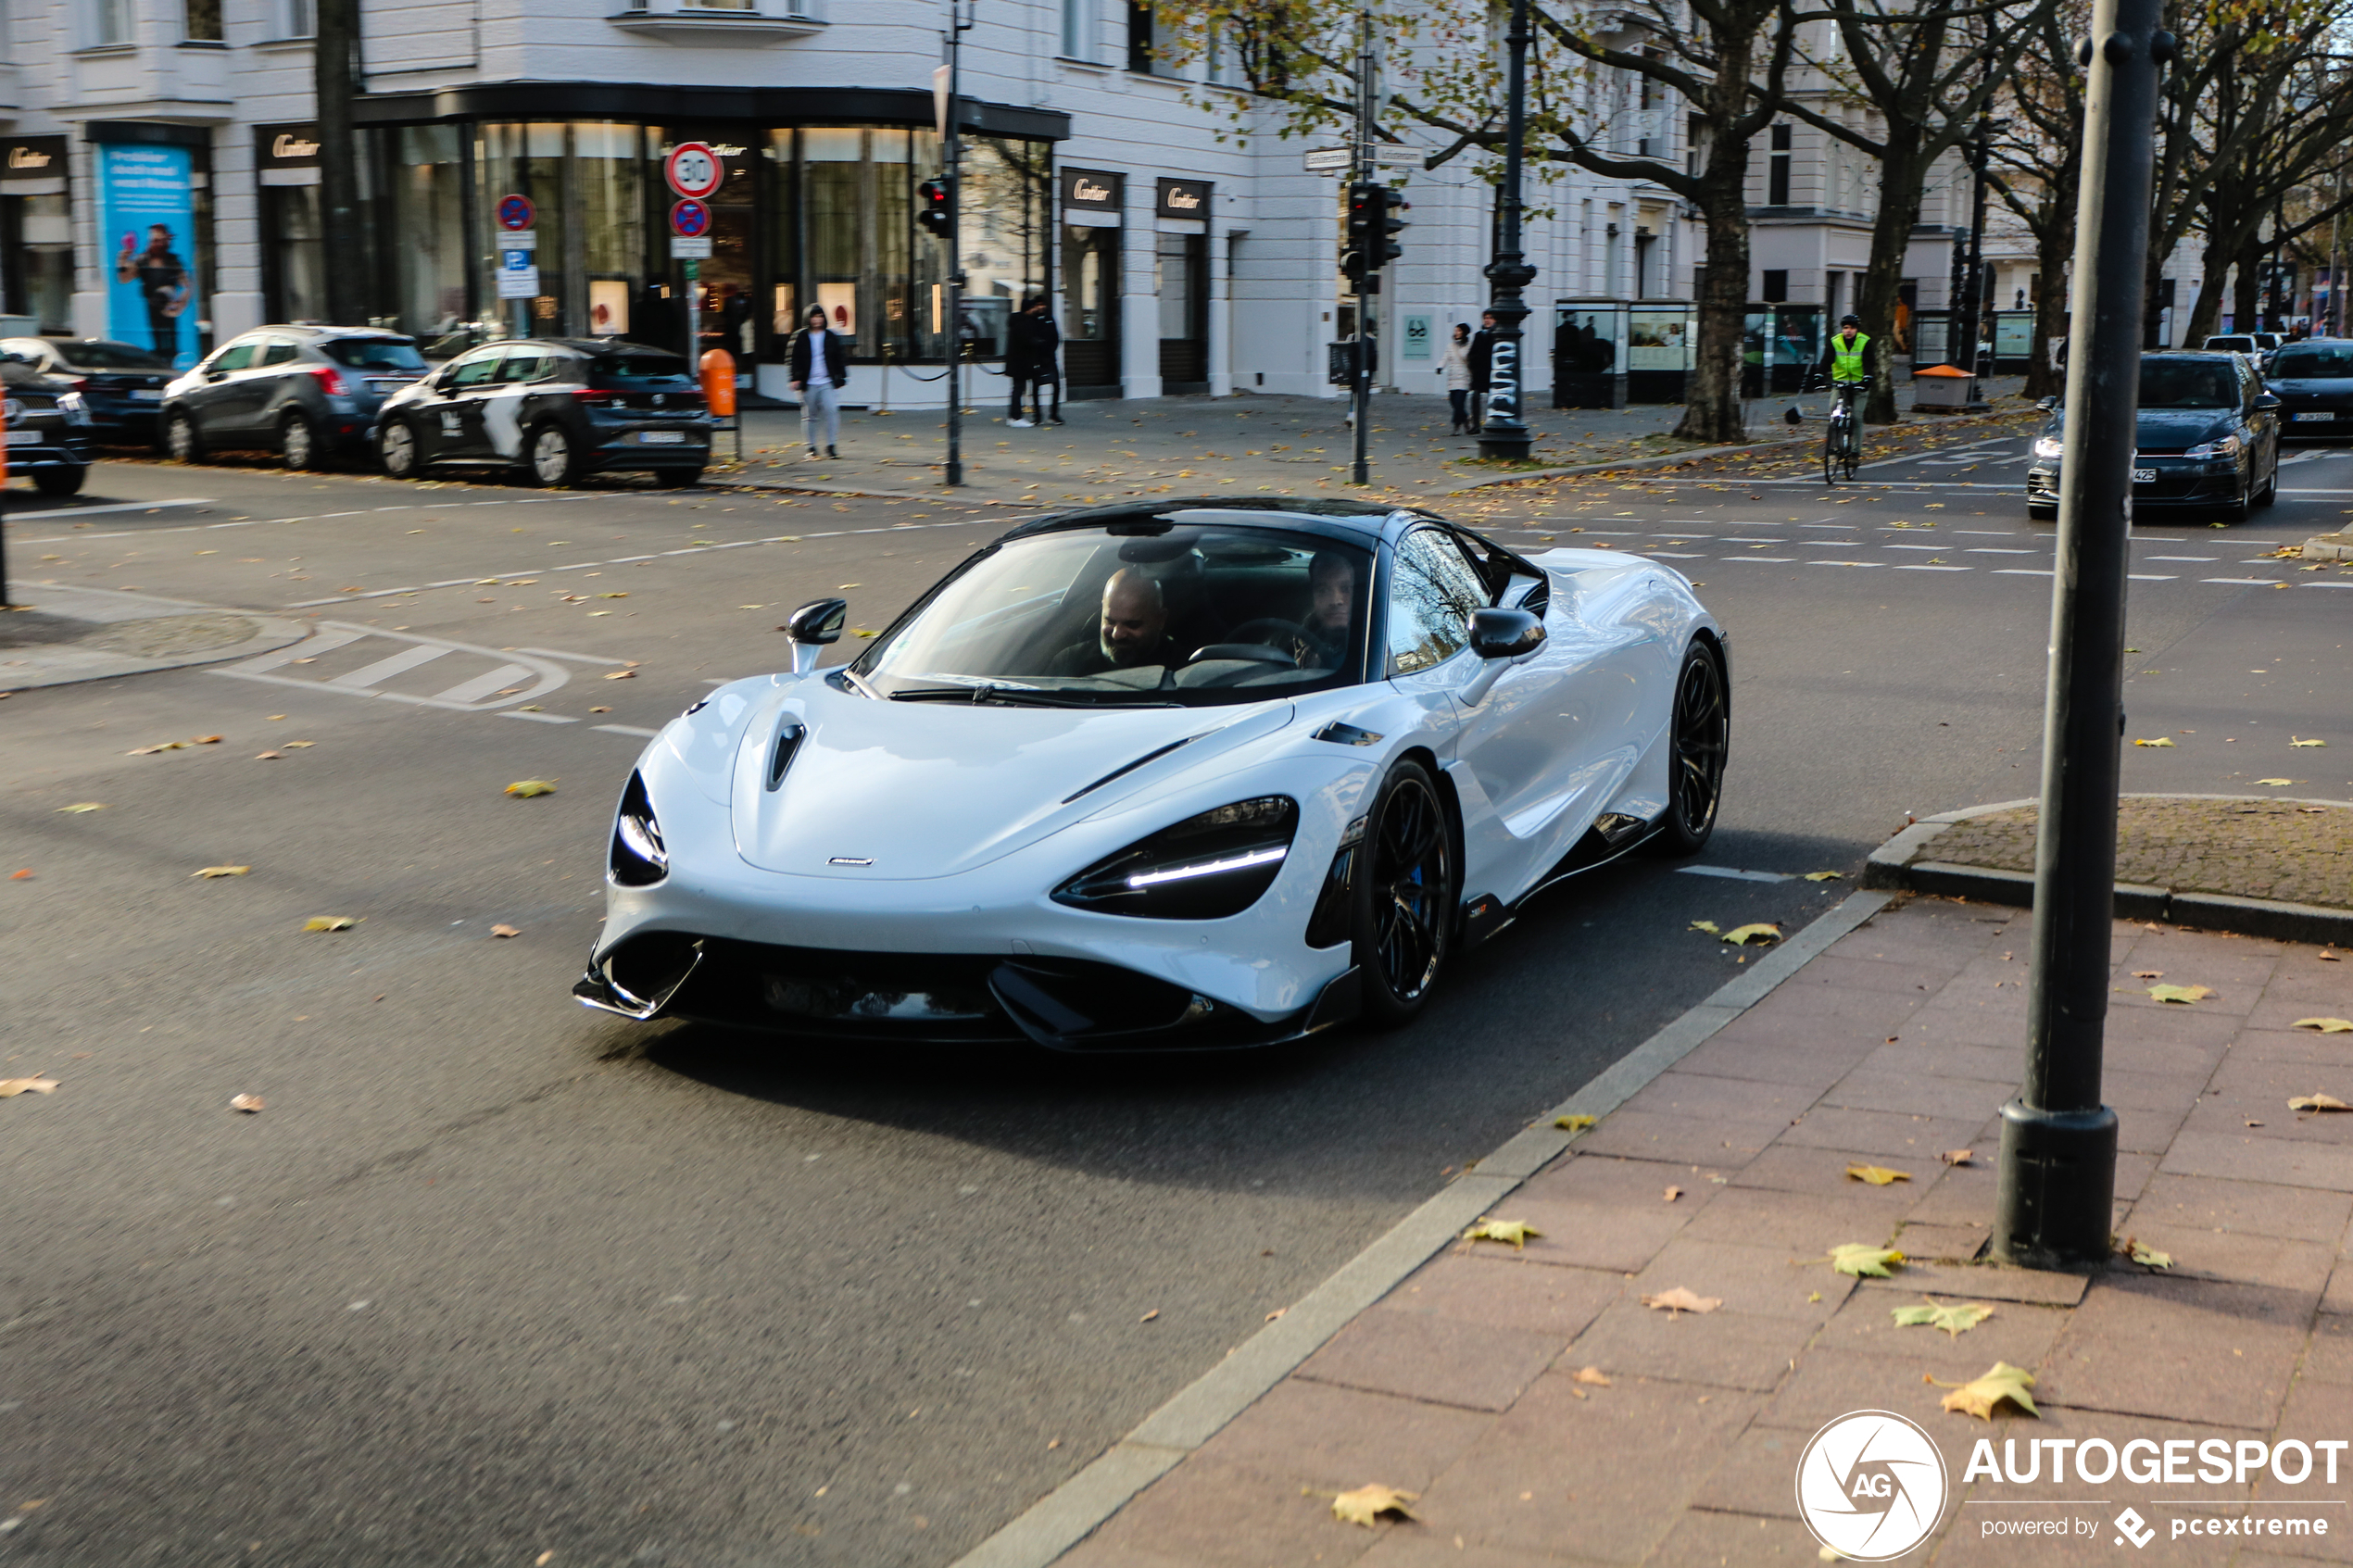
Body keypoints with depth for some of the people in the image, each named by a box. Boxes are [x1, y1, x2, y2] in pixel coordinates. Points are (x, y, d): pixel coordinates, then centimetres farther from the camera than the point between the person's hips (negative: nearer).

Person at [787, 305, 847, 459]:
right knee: (810, 415, 5)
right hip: (808, 383, 0)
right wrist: (795, 378, -6)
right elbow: (793, 358, 3)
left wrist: (841, 377, 9)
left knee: (831, 411, -14)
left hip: (828, 382, 0)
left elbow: (840, 358, 13)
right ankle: (811, 447, 15)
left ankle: (830, 446, -6)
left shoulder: (832, 337, 7)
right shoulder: (800, 337, 2)